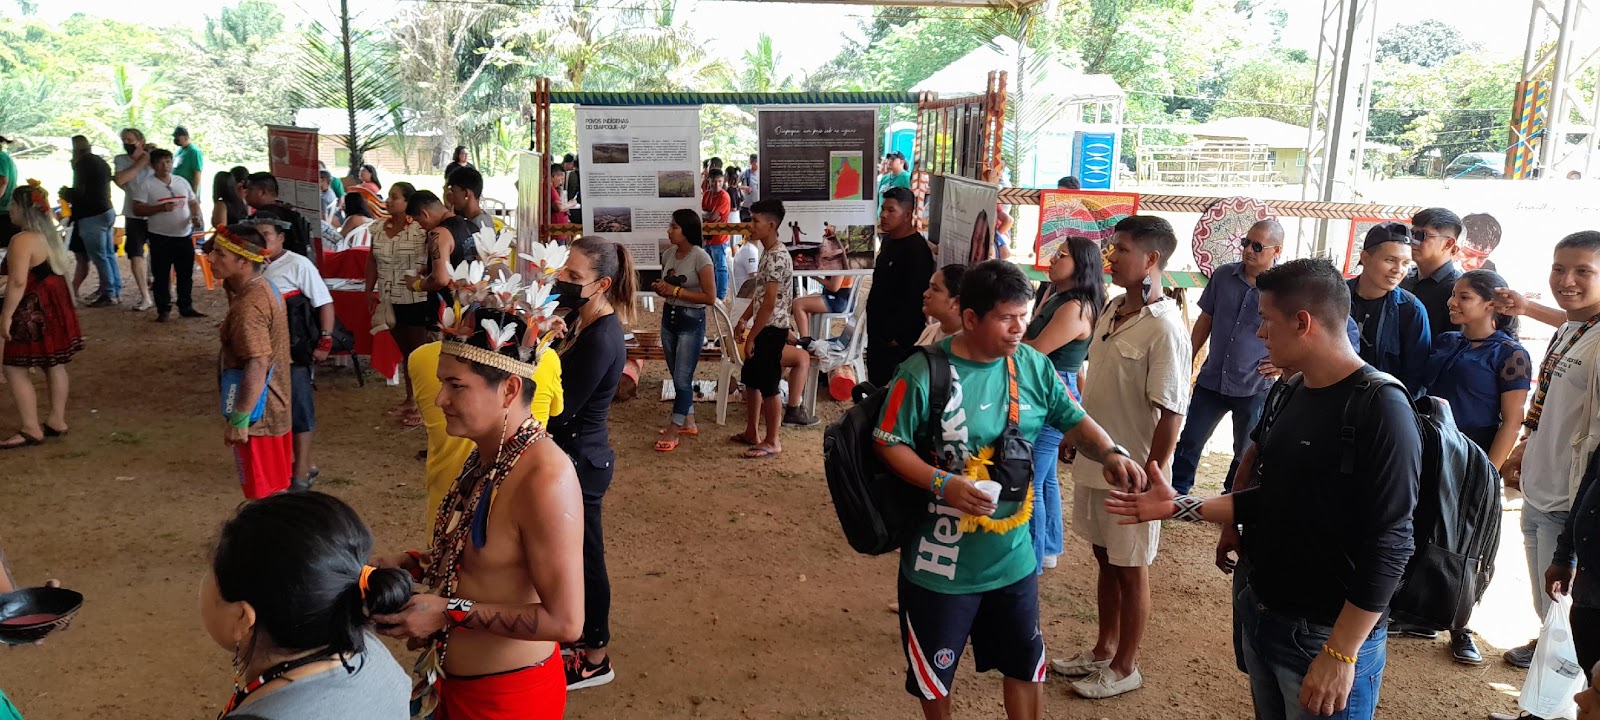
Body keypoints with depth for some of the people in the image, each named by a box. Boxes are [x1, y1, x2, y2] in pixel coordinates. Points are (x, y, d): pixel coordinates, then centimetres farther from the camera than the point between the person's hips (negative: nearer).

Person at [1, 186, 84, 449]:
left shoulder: (22, 240, -20)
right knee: (53, 365, 14)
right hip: (54, 305, 10)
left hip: (33, 310, -10)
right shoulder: (49, 234, 10)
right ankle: (57, 421, 22)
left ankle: (31, 429, 2)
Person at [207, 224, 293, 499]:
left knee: (265, 495, 3)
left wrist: (239, 419, -24)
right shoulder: (264, 288, 7)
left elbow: (257, 367, -27)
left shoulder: (248, 307, -24)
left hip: (256, 414, -10)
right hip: (274, 407, 10)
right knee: (276, 489, 20)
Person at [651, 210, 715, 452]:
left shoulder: (700, 258, -17)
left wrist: (676, 291, -20)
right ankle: (688, 422, 30)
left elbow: (710, 297, -17)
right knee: (678, 376, 16)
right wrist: (660, 288, -5)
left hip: (691, 322, -7)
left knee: (682, 378, -3)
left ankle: (673, 430, 7)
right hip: (669, 317, 7)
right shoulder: (668, 253, 3)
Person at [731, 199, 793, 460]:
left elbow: (769, 303, -22)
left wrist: (751, 337, -19)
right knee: (751, 379, 17)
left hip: (772, 329, -10)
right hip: (763, 327, 10)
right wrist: (743, 320, 16)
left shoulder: (778, 257, -20)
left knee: (768, 386, -2)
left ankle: (772, 442, 9)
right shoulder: (767, 253, 11)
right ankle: (752, 432, 30)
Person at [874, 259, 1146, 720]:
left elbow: (1074, 421, 5)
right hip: (942, 561, -4)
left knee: (1026, 663, 21)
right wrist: (942, 483, -27)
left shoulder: (1034, 367, -4)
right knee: (933, 668, 18)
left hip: (1013, 556, 4)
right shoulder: (924, 373, -18)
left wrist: (1111, 454, -15)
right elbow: (889, 444, -13)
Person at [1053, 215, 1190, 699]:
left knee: (1130, 568, 9)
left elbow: (1172, 414, -20)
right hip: (1094, 462, 7)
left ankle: (1125, 667, 27)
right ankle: (1104, 649, 38)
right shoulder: (1112, 310, 3)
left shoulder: (1165, 329, -21)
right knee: (1105, 558, 21)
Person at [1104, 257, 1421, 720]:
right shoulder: (1290, 396, 7)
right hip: (1260, 619, 8)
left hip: (1327, 638, -7)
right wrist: (1180, 507, 5)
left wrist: (1341, 654, -22)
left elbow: (1389, 547, -21)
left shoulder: (1380, 409, -18)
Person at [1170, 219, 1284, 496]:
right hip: (1211, 380, 3)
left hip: (1254, 388, -3)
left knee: (1246, 452, 14)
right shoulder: (1223, 275, -1)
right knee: (1189, 440, 9)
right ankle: (1176, 492, 24)